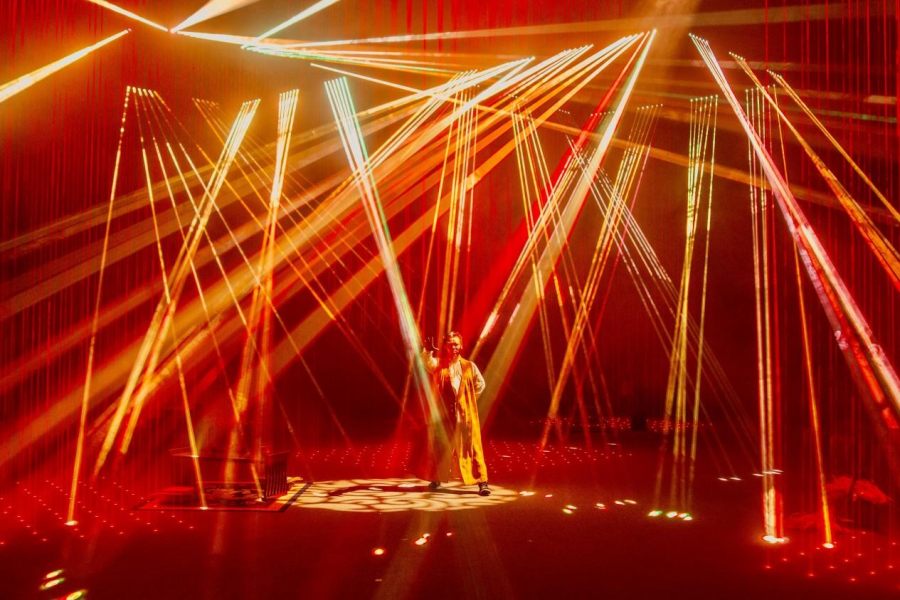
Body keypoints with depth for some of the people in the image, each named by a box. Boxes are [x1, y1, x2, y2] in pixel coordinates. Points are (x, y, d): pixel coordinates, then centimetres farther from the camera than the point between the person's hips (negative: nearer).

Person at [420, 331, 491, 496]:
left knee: (472, 448, -2)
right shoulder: (438, 364, 2)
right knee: (440, 448, 10)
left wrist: (468, 399, 9)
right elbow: (427, 362, -20)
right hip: (444, 414, 0)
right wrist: (428, 351, -40)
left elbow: (480, 384, 16)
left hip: (465, 414, 0)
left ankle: (482, 482, -2)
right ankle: (436, 479, 26)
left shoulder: (469, 366, 5)